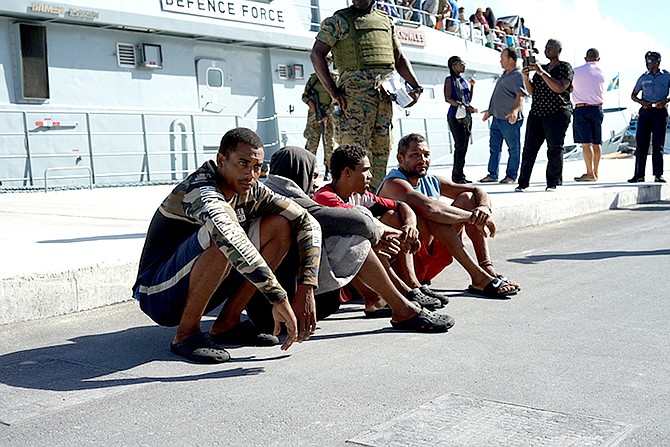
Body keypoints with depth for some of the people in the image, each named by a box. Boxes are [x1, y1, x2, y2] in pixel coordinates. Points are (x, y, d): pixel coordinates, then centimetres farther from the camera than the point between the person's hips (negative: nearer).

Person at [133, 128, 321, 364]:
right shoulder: (200, 191, -25)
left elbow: (307, 223, -2)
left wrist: (306, 289, -15)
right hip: (160, 297, -7)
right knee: (220, 230, -35)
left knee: (280, 224, -4)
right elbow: (229, 238, -44)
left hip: (197, 293, 8)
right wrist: (278, 298, -46)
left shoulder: (251, 192, -2)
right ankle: (186, 333, -19)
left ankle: (226, 324, -2)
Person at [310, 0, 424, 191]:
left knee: (382, 150, 6)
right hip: (355, 91, -6)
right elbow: (317, 54, -3)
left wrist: (416, 86, 10)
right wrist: (333, 91, -11)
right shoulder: (339, 20, 4)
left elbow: (399, 58, 24)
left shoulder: (385, 21, 20)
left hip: (385, 93, 6)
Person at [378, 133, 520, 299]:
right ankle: (479, 278, -32)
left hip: (432, 263, 8)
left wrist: (484, 208, -13)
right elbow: (429, 207, -33)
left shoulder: (432, 182, 12)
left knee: (468, 198, 0)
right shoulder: (393, 184, -14)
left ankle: (487, 268, -17)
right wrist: (472, 217, -25)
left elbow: (477, 191, 10)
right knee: (432, 214, -31)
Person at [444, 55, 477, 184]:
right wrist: (460, 105, -21)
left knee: (464, 145, 5)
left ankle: (459, 175, 10)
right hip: (455, 116, -7)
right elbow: (448, 98, -10)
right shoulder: (449, 80, 0)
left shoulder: (464, 80, 19)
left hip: (466, 116, 7)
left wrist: (472, 86, 11)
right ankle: (457, 175, -11)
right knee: (460, 145, -13)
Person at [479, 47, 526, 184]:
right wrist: (490, 110, 32)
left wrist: (515, 111, -39)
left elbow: (520, 97, -23)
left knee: (514, 149, 2)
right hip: (497, 118, 10)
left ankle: (511, 176, 7)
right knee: (494, 147, 12)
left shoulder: (517, 76, -12)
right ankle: (492, 175, 20)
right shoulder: (504, 75, 17)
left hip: (509, 120, -10)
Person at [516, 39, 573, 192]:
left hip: (557, 113, -6)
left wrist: (542, 73, -17)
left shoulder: (565, 67, 2)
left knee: (555, 149, -4)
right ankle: (523, 183, -3)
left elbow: (560, 88, -15)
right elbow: (532, 92, 19)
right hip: (537, 112, 6)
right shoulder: (542, 68, 21)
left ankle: (553, 183, 3)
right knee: (529, 148, -3)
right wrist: (526, 78, 0)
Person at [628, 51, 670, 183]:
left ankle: (658, 175, 0)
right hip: (645, 111, 2)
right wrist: (641, 101, -3)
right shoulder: (643, 77, 11)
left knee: (657, 144, -3)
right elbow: (633, 95, 16)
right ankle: (639, 174, 0)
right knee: (641, 143, -2)